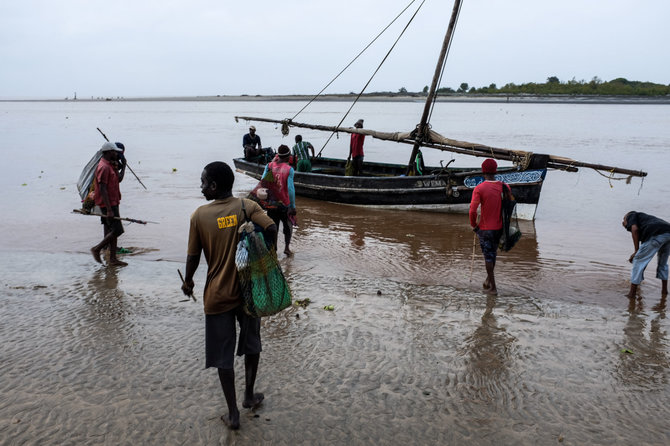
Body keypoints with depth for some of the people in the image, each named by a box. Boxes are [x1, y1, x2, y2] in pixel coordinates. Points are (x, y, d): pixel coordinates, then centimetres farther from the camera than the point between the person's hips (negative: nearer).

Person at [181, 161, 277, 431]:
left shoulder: (200, 215, -9)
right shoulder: (248, 207, -7)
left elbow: (193, 257, -5)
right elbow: (271, 229, -22)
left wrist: (188, 282, 14)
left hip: (217, 295, -2)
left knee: (223, 355, 10)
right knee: (251, 343, 24)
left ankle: (233, 414, 17)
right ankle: (249, 396, 37)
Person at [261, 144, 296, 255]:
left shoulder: (269, 166, -2)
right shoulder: (289, 169, -12)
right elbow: (290, 189, -15)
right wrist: (293, 206, -10)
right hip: (285, 204, -3)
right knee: (288, 226, 20)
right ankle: (286, 246, 12)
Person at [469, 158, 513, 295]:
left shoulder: (479, 189, -16)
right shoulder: (504, 187, -1)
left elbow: (473, 210, -21)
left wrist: (473, 225, -5)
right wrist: (504, 221, 17)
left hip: (485, 228, -4)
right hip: (499, 227, 5)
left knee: (488, 256, 5)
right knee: (493, 253, 21)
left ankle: (493, 287, 9)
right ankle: (488, 280, 33)